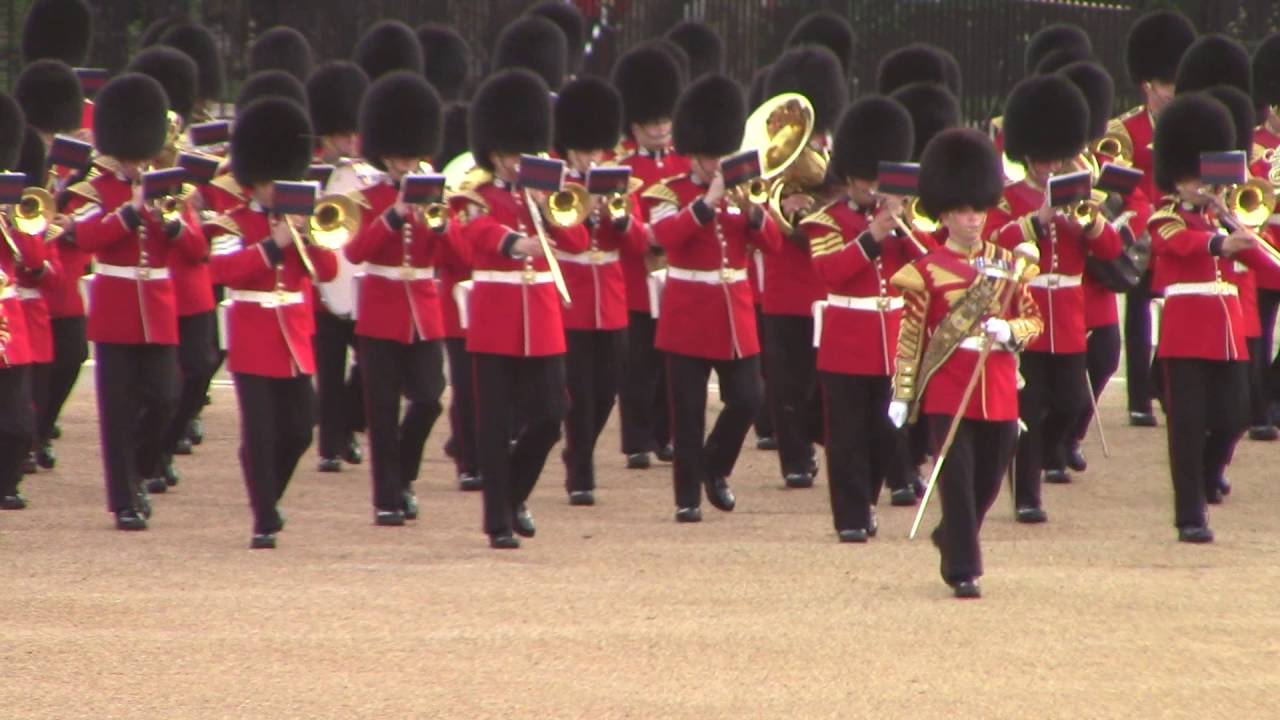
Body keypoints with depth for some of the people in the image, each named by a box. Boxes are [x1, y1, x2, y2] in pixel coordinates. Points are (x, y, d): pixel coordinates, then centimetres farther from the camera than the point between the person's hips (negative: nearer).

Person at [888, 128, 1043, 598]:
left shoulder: (1007, 263, 8)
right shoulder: (927, 270, -2)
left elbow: (1033, 321, 13)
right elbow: (911, 335, -1)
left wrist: (1008, 332, -10)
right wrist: (902, 394, -3)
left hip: (997, 388, 4)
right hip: (949, 388, -4)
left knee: (988, 479, 11)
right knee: (957, 479, -8)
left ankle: (952, 537, 37)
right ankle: (963, 570, -4)